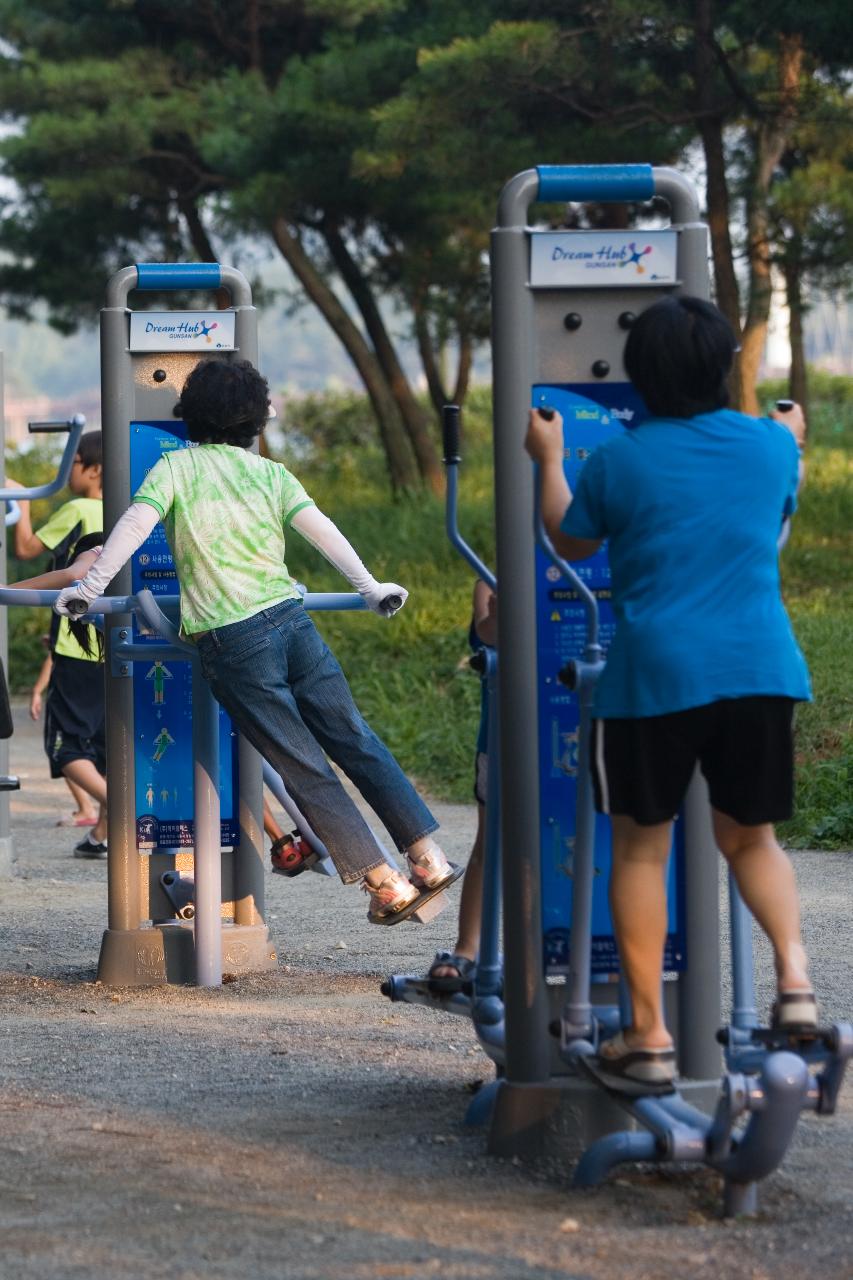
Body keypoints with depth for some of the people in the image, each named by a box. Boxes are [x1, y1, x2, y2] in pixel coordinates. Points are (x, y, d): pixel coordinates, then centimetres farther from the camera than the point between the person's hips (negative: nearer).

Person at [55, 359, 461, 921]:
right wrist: (369, 586, 1)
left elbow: (137, 522, -11)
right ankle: (429, 858, 7)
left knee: (306, 769, 1)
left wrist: (91, 586, -9)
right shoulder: (268, 470, 11)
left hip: (231, 640, -3)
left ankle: (387, 885, 1)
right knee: (356, 741, 11)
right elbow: (318, 527, 0)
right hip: (291, 618, 3)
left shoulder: (176, 466, 3)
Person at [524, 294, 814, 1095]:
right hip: (761, 670, 3)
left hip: (655, 676, -3)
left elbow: (570, 542, 13)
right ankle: (794, 976, -7)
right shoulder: (770, 446, 4)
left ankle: (648, 1039, 10)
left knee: (640, 849, 11)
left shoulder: (616, 463, -4)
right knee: (751, 837, 19)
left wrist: (547, 461, 28)